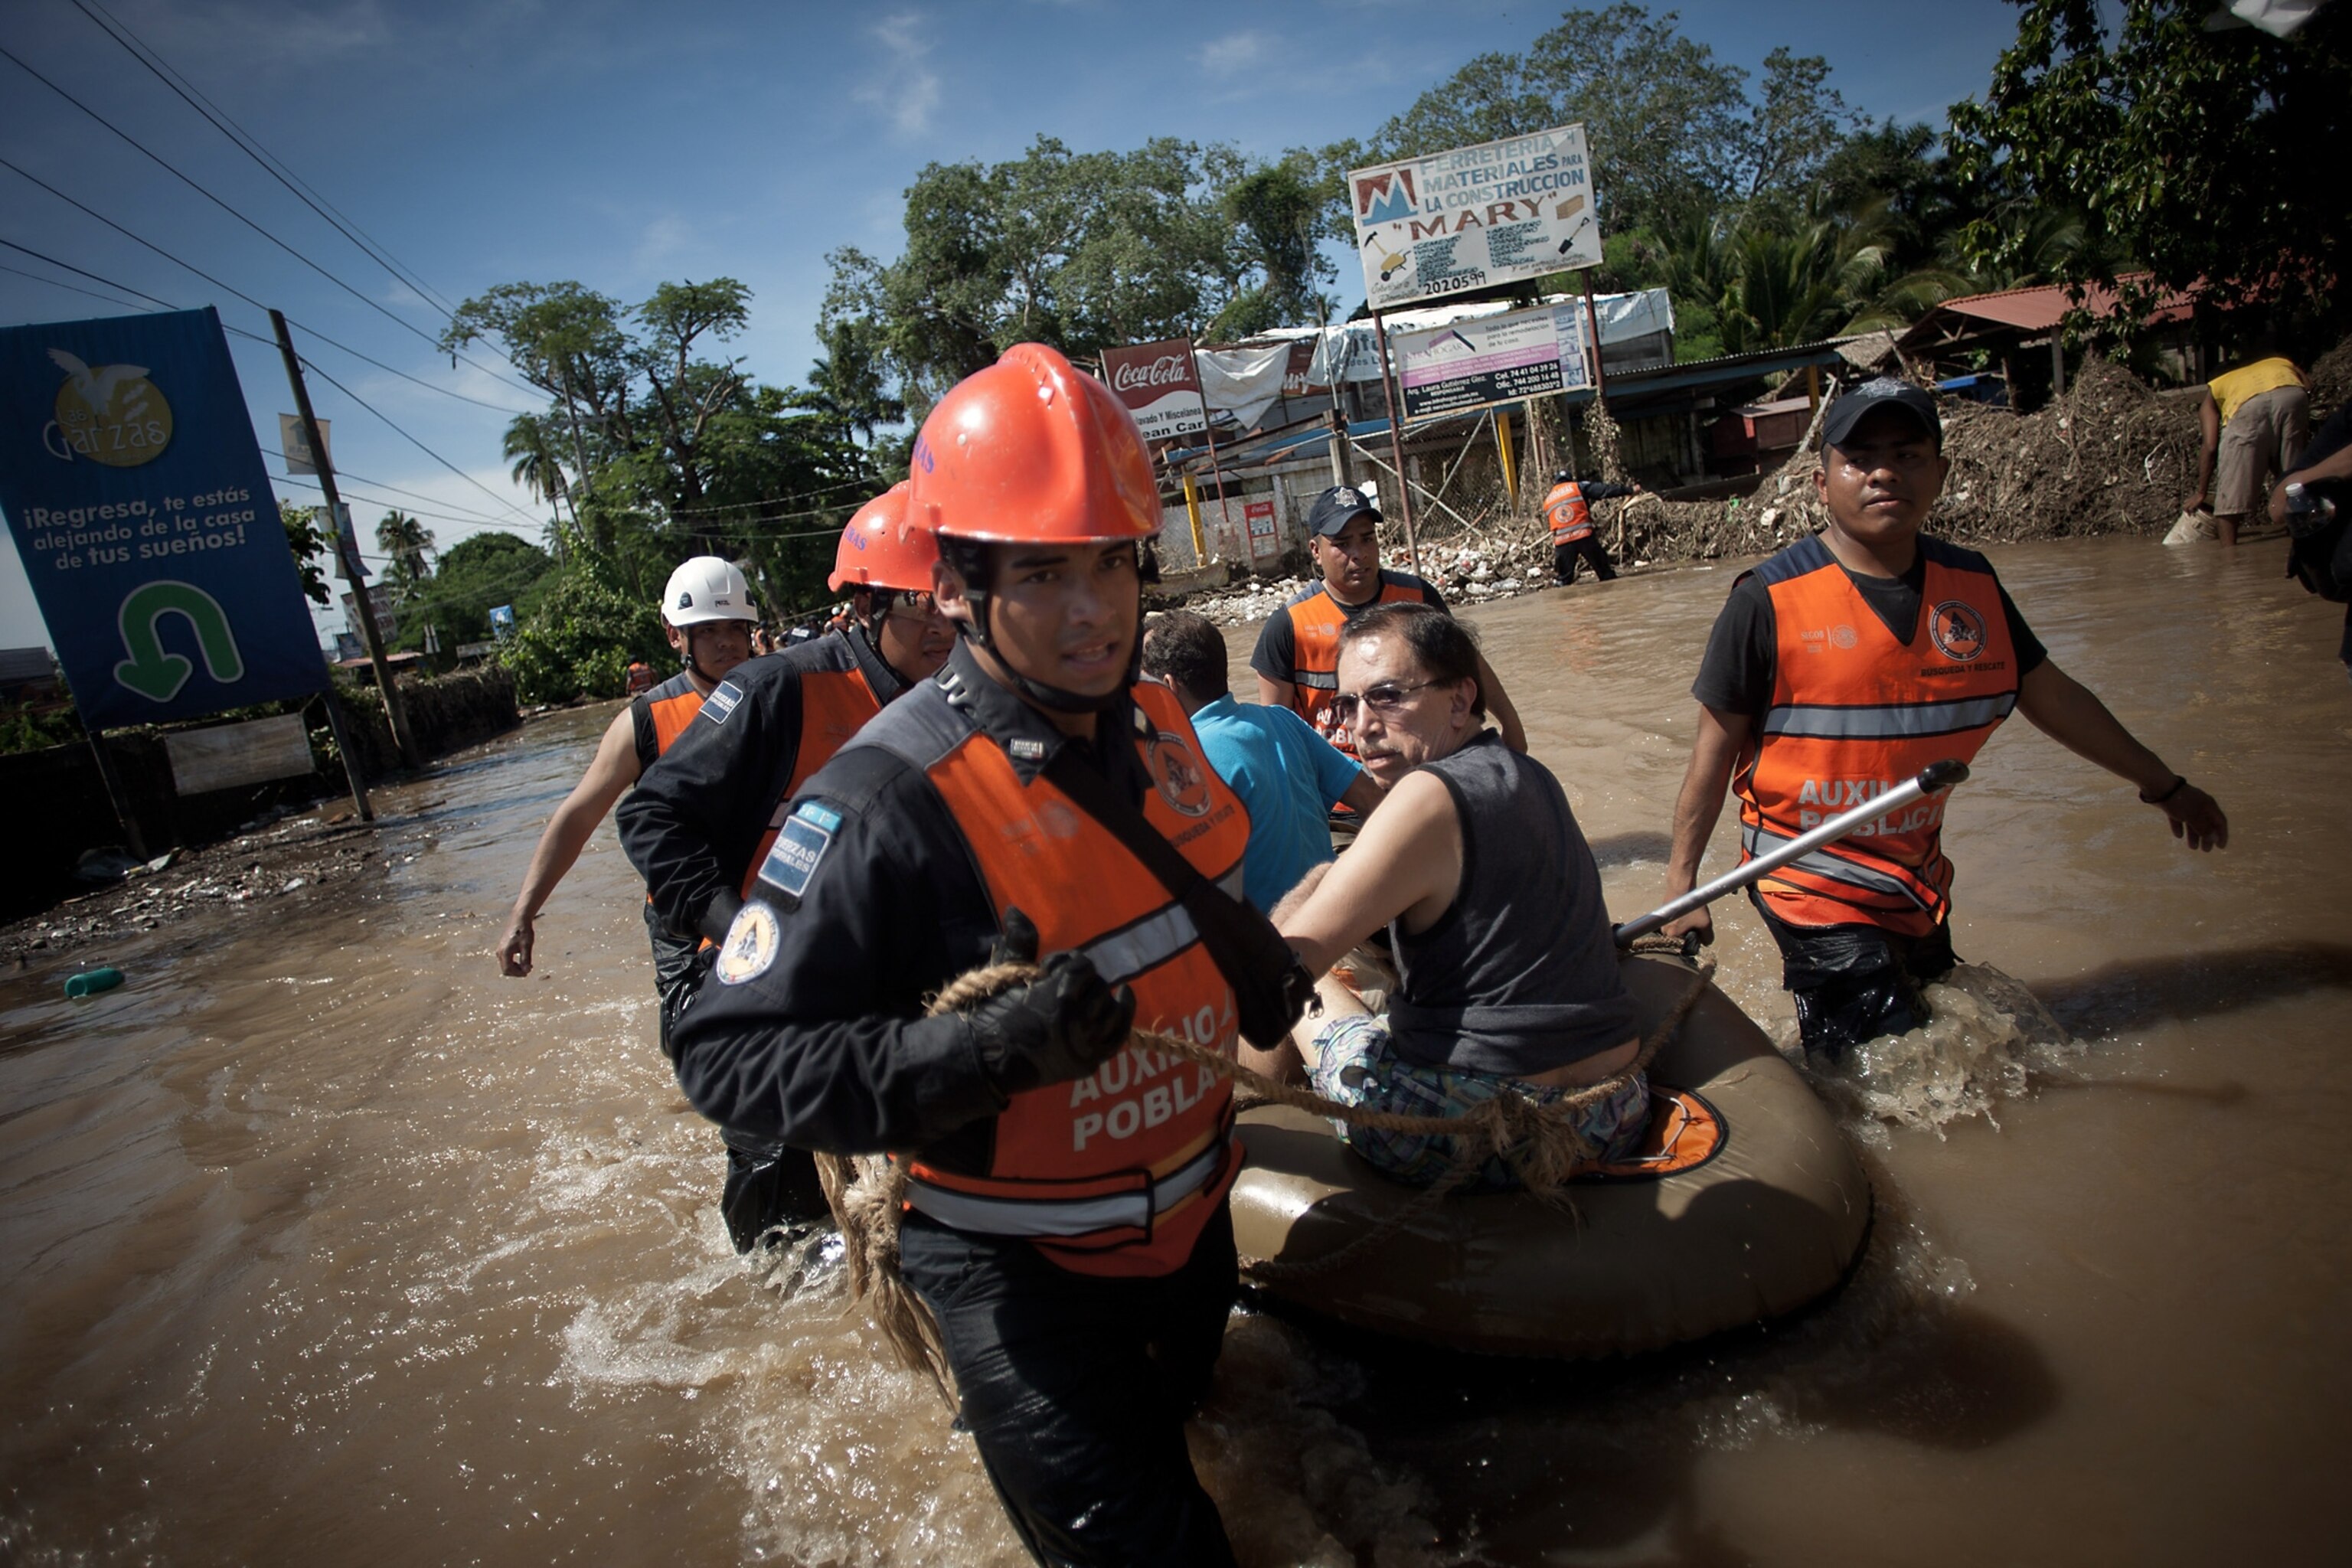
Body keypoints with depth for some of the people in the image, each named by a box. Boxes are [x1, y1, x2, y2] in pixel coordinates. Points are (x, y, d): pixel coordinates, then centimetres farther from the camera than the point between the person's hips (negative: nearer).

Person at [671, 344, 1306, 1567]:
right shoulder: (890, 799, -29)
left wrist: (1251, 964, -7)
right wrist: (982, 1050, -39)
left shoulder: (1149, 718, -6)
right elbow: (730, 1056, -28)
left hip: (1190, 1222, 8)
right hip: (1021, 1270, -7)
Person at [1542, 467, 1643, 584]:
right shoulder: (1578, 487, 8)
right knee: (1605, 572, 9)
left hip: (1562, 543, 2)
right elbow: (1604, 490, 1)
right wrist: (1630, 490, 4)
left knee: (1564, 580, 9)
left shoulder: (1547, 501, 19)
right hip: (1584, 536, -2)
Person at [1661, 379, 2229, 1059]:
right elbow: (1718, 745, -11)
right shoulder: (1771, 600, -14)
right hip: (1811, 883, -6)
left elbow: (2051, 696, 15)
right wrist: (1682, 881, -12)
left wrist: (2164, 784, 24)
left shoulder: (1971, 584, 2)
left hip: (1918, 879, 6)